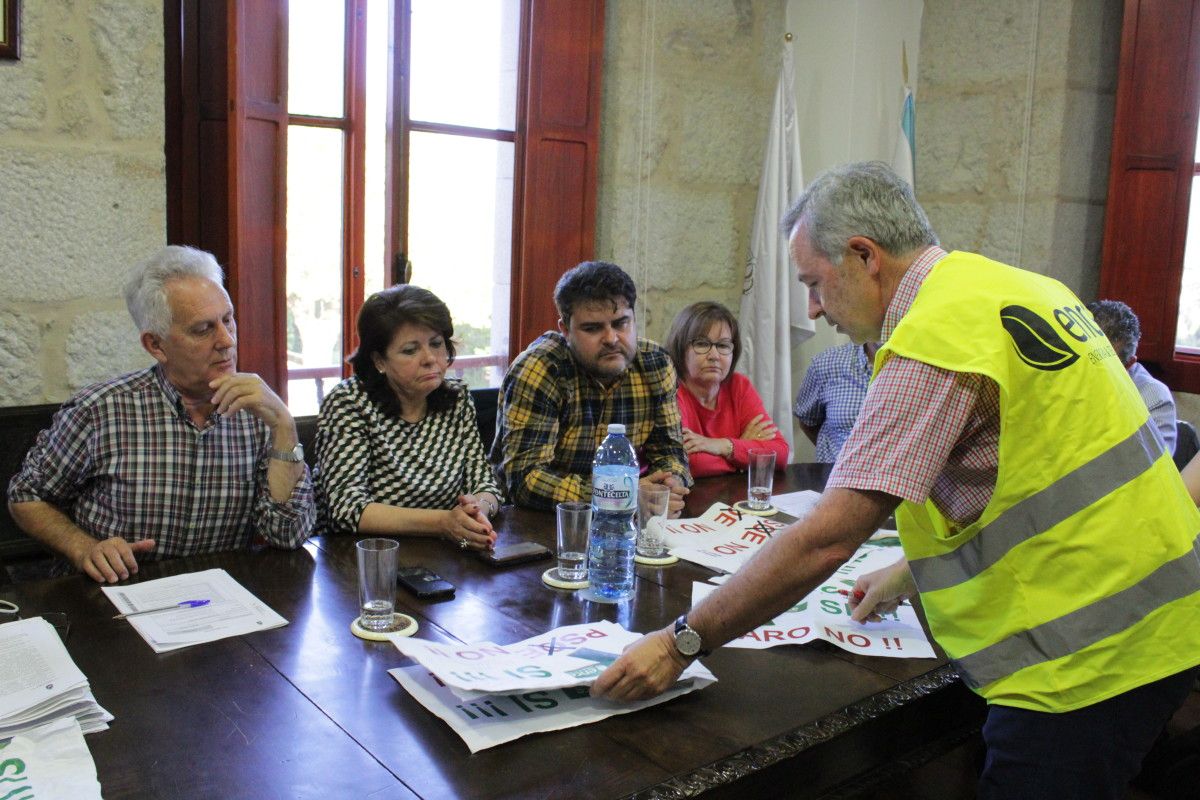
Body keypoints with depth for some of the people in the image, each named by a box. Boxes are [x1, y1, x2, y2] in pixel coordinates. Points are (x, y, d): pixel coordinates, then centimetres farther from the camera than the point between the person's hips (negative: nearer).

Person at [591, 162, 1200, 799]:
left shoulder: (934, 339, -21)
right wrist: (910, 572, 22)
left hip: (1089, 659, -10)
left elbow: (825, 540, -25)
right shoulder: (1016, 287, 9)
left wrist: (680, 644, -17)